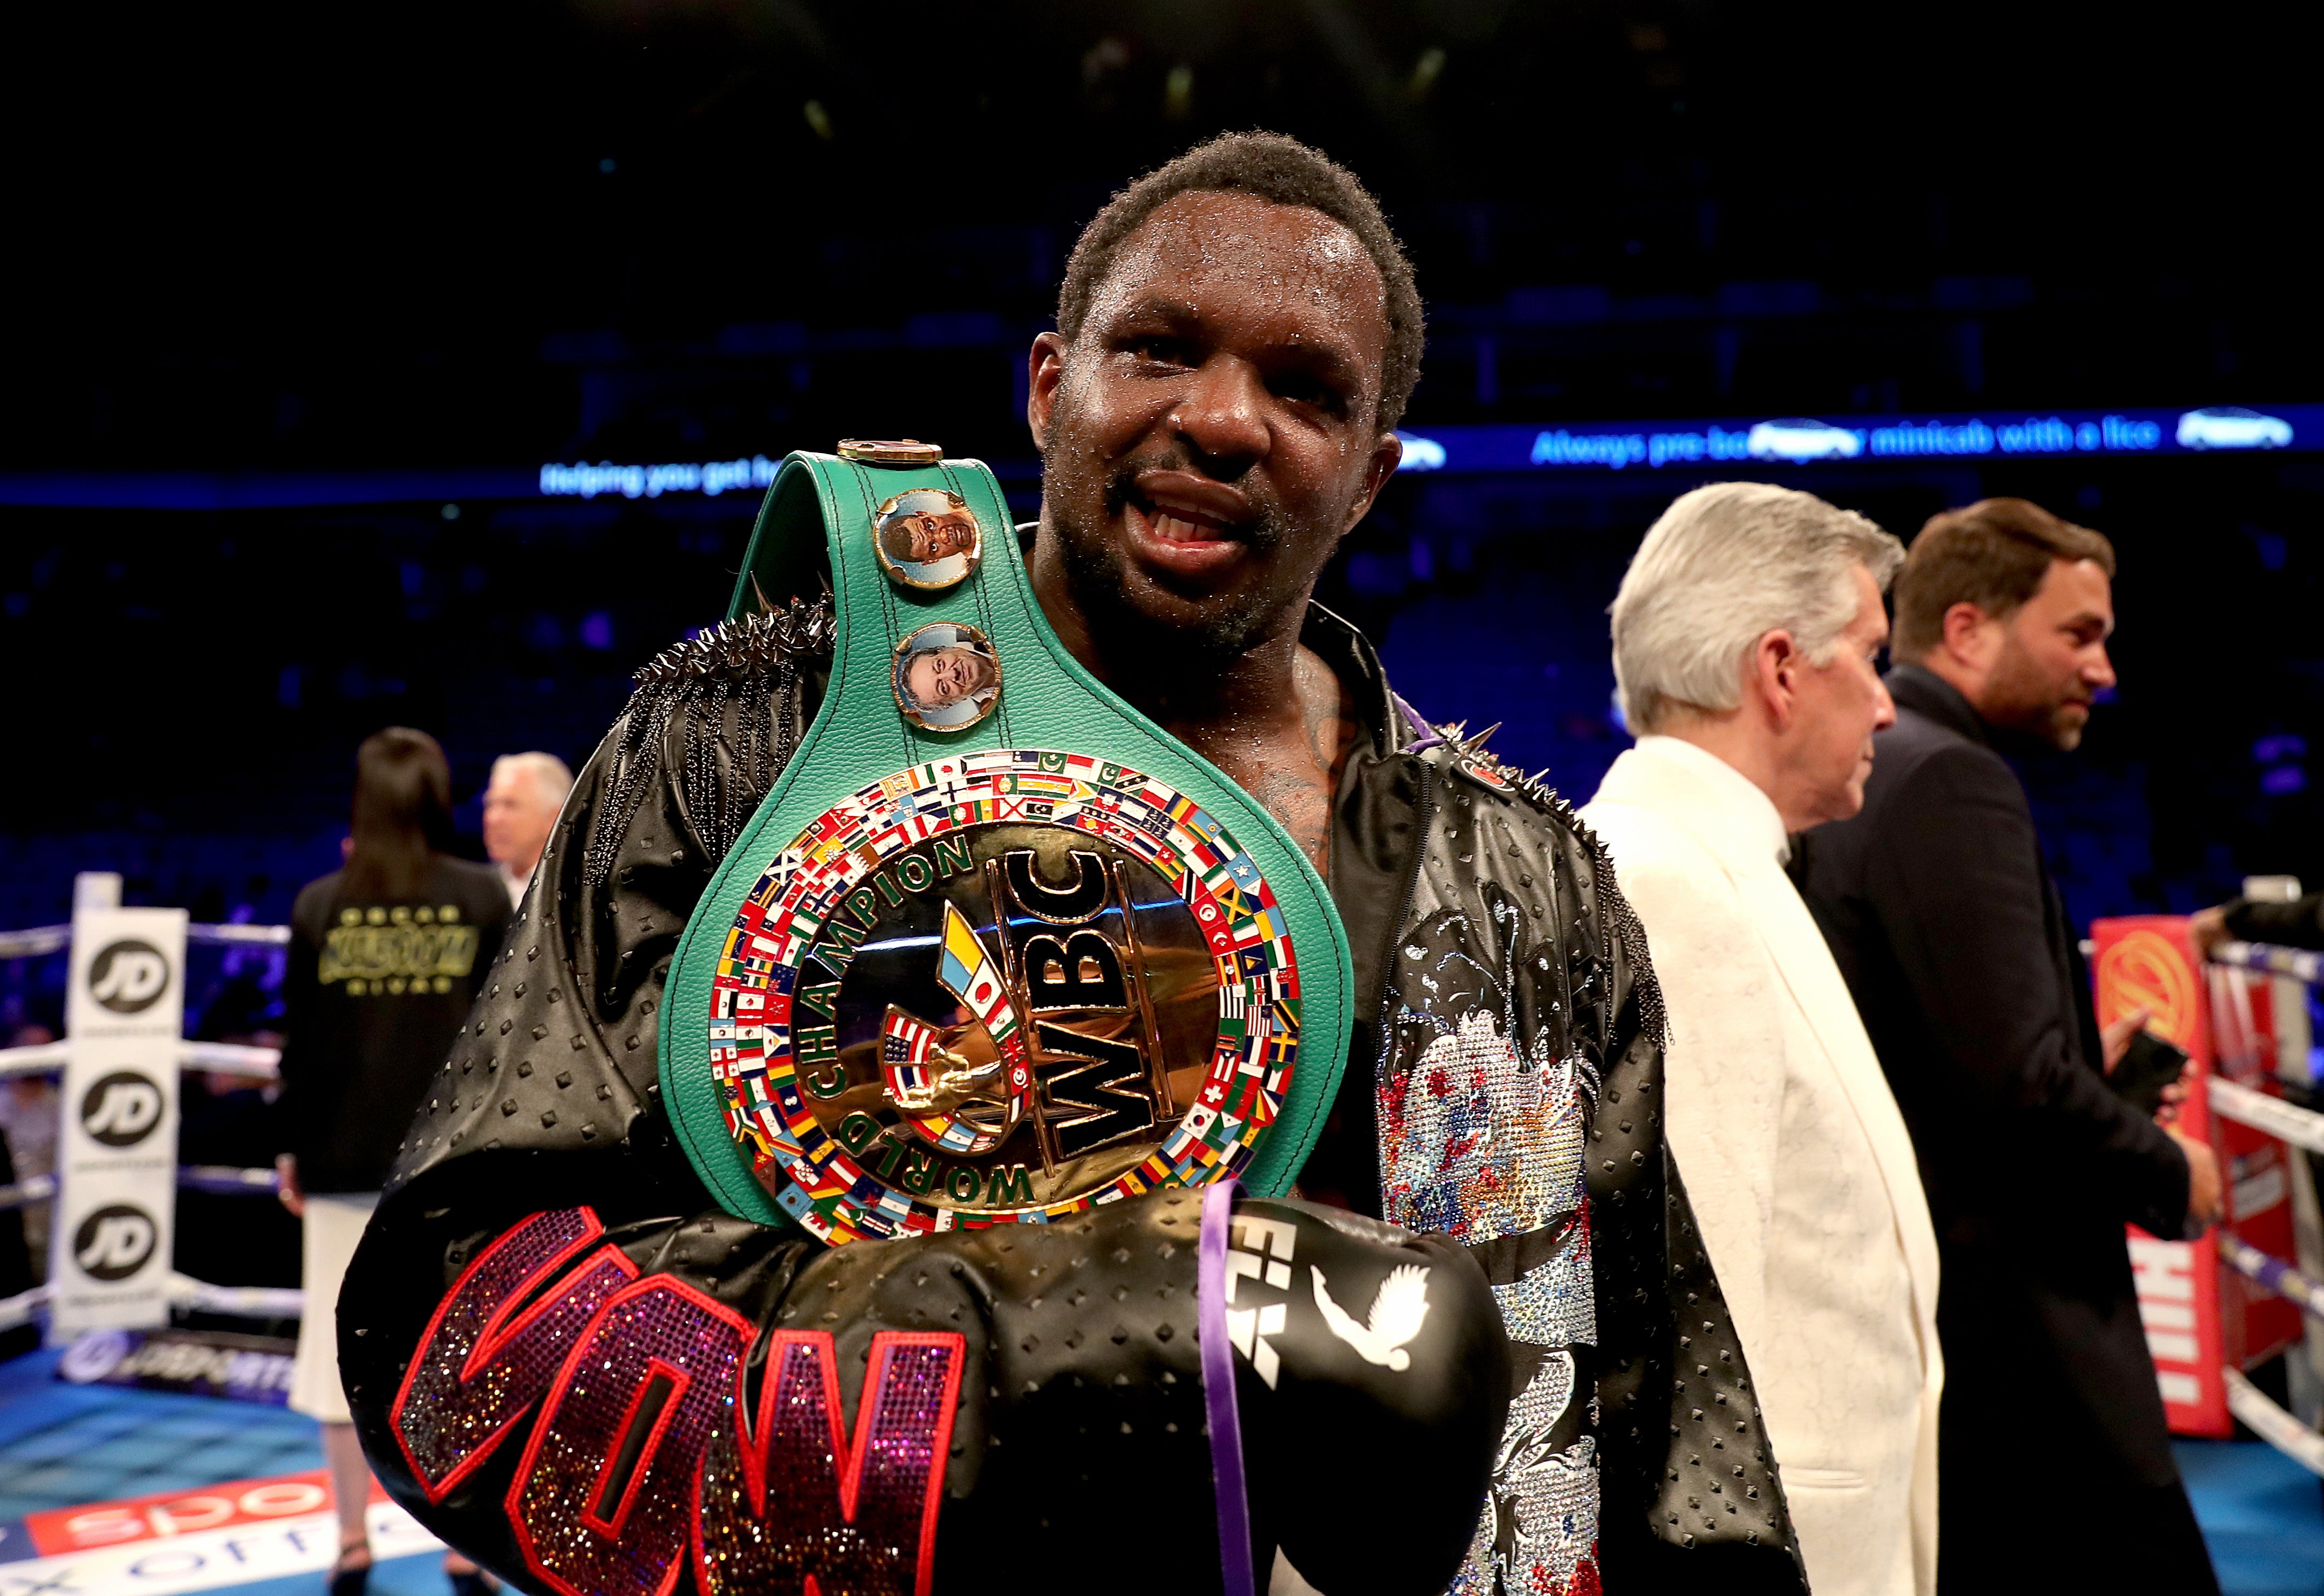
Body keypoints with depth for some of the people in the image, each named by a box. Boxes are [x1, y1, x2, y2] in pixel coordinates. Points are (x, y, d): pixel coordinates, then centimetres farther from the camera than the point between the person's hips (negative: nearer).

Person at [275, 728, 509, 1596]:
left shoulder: (321, 904, -3)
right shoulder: (482, 897, -6)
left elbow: (301, 1039, 1)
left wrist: (294, 1147, 13)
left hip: (344, 1157, 1)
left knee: (346, 1344, 13)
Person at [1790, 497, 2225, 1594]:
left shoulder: (1853, 779, 12)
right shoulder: (1949, 780, -16)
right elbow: (2019, 1085, -23)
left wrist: (2083, 1067, 15)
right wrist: (2173, 1176, -6)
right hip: (2004, 1340, -10)